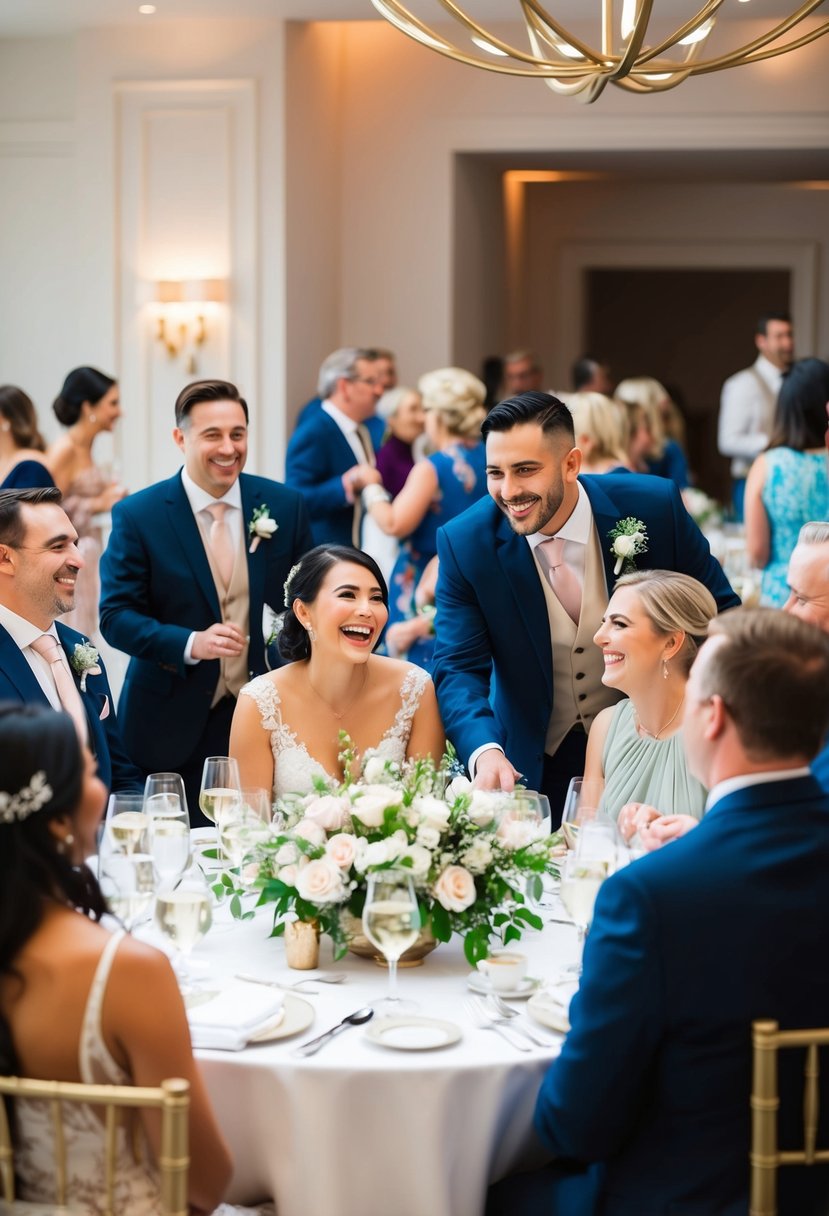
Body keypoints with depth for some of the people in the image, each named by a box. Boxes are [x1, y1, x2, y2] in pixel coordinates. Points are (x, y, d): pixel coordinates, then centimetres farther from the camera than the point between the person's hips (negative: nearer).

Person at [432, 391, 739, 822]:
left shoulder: (654, 507, -17)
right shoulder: (465, 544, -16)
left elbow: (719, 612, -4)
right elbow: (458, 669, -20)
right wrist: (486, 751, -39)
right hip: (532, 767, 0)